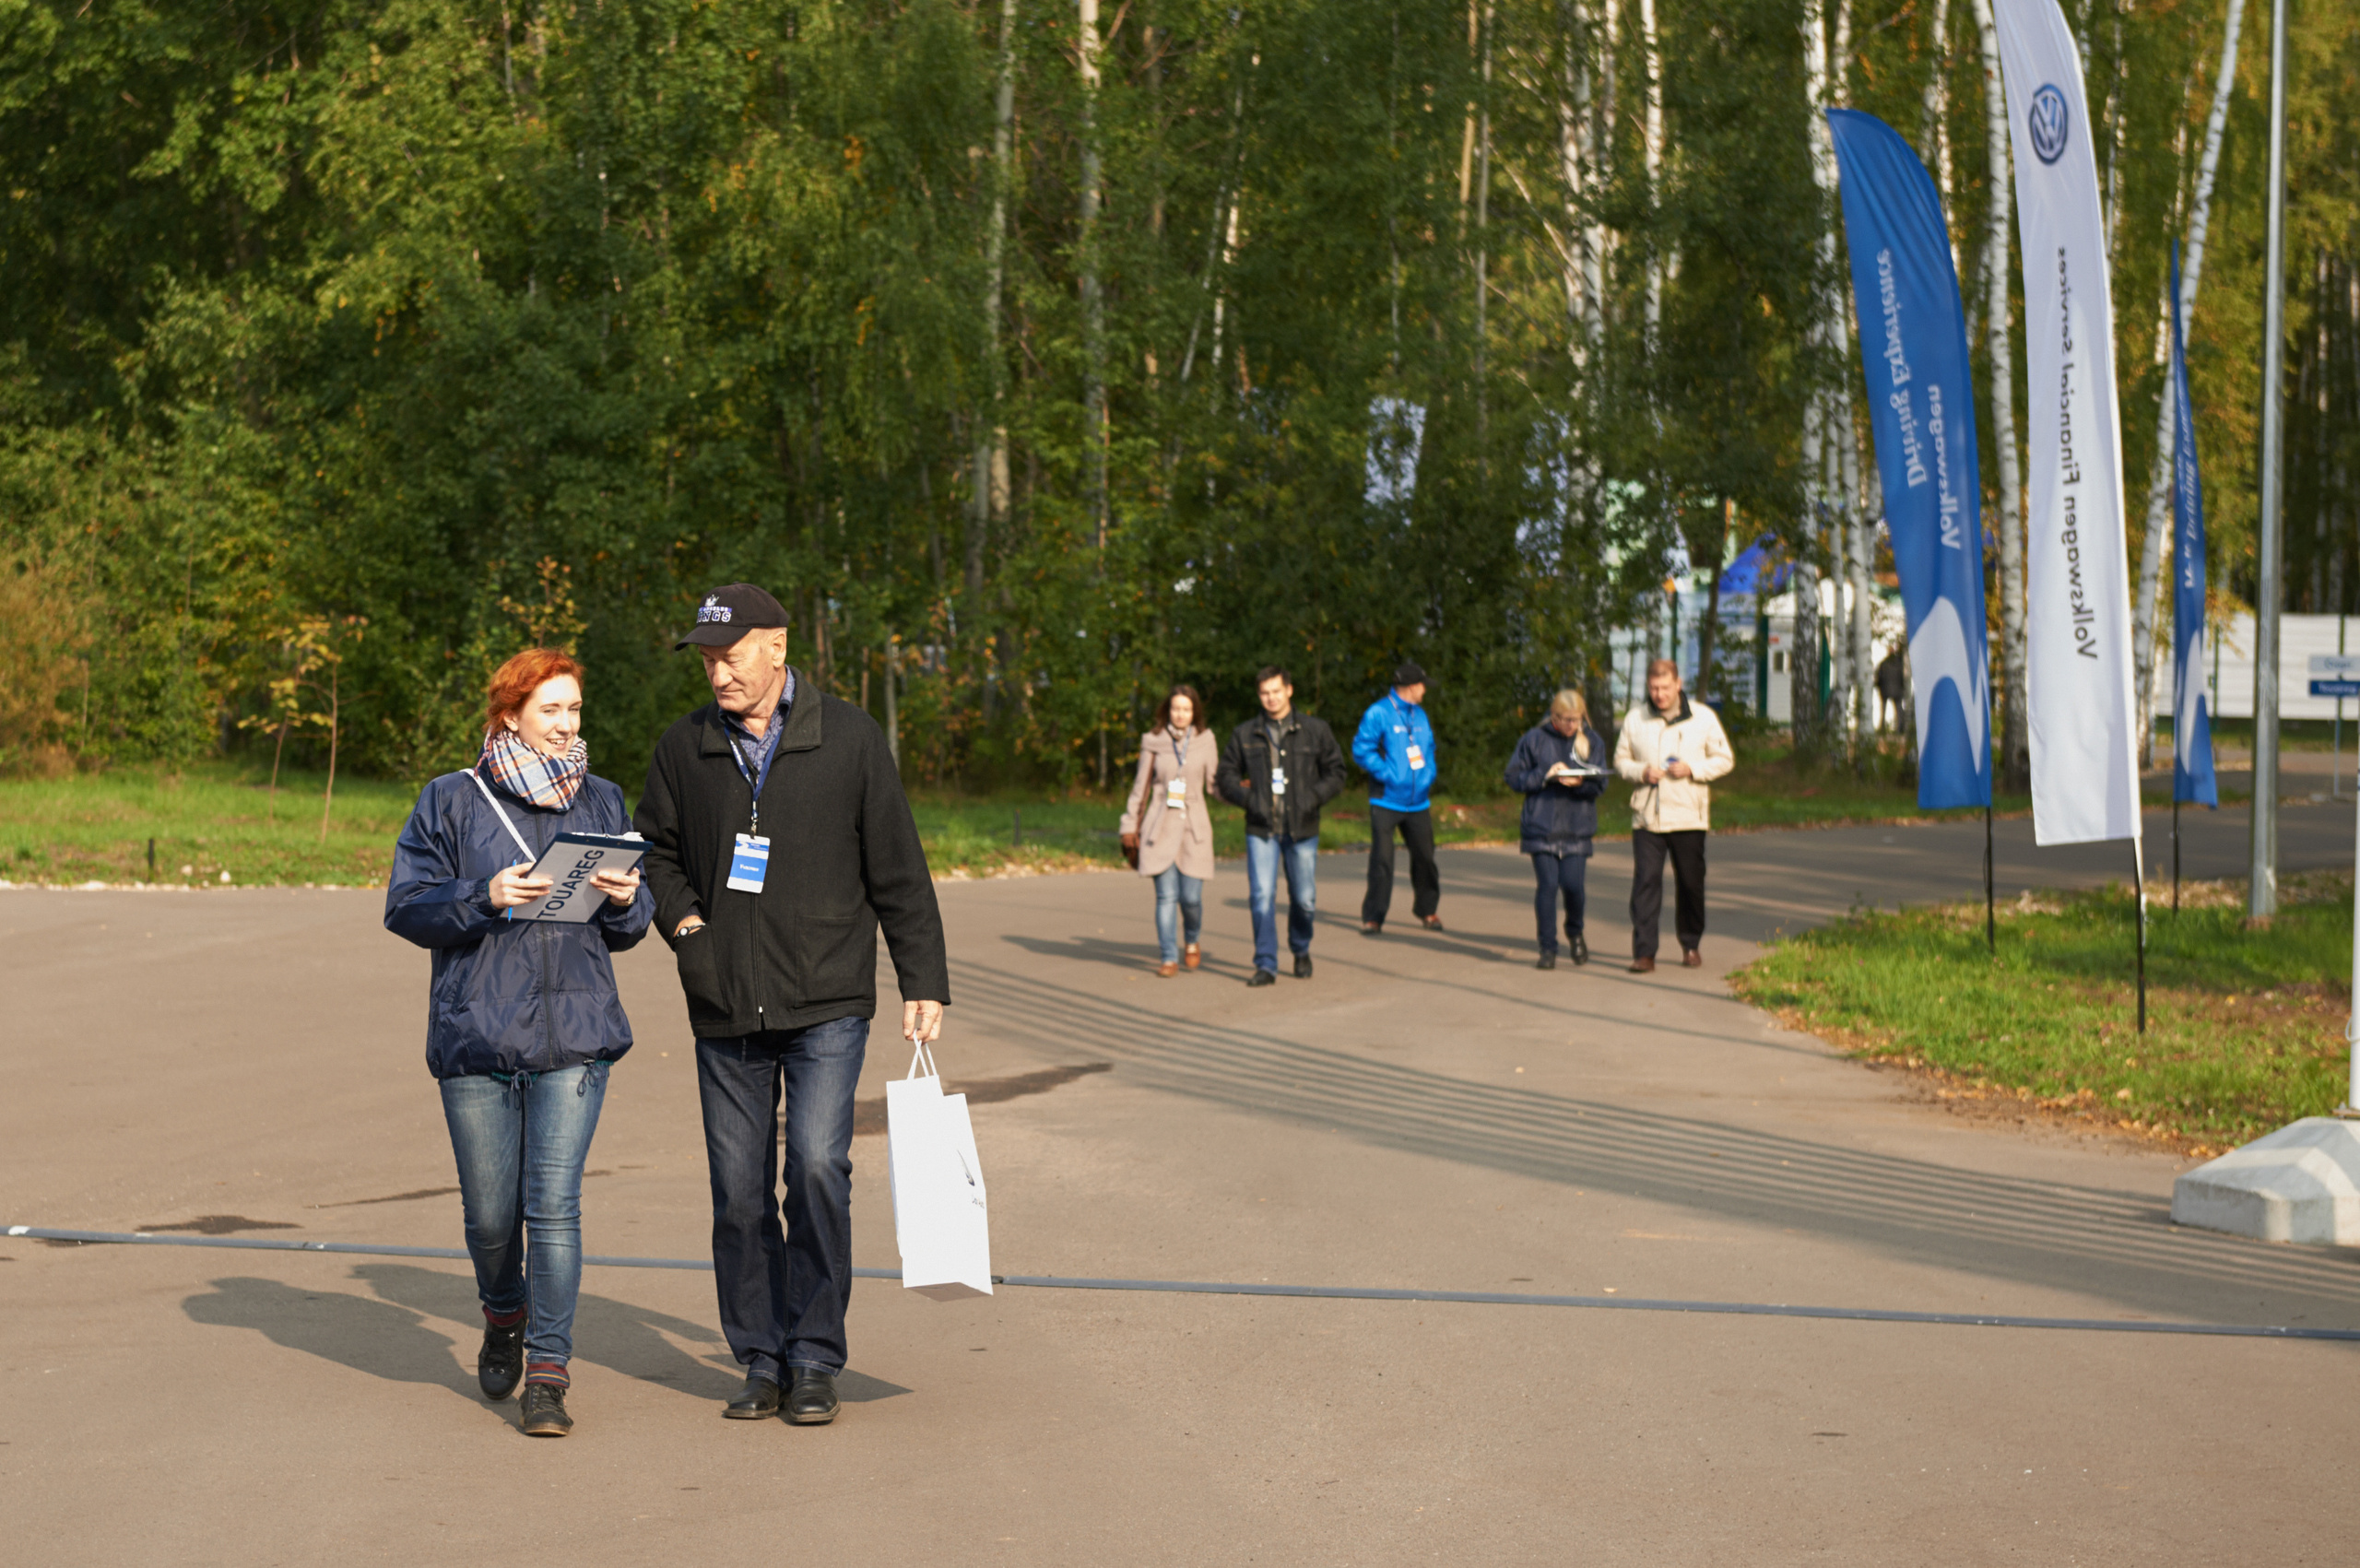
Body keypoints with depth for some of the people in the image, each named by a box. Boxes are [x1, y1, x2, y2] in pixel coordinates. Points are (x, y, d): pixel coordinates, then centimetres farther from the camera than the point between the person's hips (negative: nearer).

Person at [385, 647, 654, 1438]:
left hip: (574, 1034, 1)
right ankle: (504, 1316, 39)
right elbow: (406, 905, -2)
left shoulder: (602, 802, 11)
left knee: (554, 1205, -8)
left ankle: (548, 1373, -1)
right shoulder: (451, 802, 2)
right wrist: (485, 896, -17)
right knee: (490, 1215, 8)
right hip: (475, 1037, -1)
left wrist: (625, 901, -8)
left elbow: (631, 927, 15)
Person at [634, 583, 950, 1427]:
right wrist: (683, 921, 1)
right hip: (724, 1011, 3)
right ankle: (762, 1360, 16)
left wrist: (924, 984, -1)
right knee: (740, 1191, 4)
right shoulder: (683, 749, 5)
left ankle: (815, 1360, -4)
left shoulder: (849, 740, -2)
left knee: (817, 1167, -15)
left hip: (826, 1007, -3)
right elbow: (655, 849, 20)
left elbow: (898, 871, 2)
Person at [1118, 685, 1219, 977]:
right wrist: (1130, 826, 7)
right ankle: (1169, 958, 0)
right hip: (1161, 827, 0)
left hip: (1194, 827, 0)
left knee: (1191, 897, -4)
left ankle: (1192, 940, 26)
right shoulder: (1153, 742, 3)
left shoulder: (1204, 740, 5)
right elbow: (1140, 788, 9)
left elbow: (1214, 782, 8)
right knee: (1166, 895, -6)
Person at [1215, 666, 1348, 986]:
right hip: (1261, 830, 0)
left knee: (1304, 899, 6)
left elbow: (1335, 773, 8)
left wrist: (1313, 797, -9)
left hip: (1302, 829, 0)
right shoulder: (1244, 734, 8)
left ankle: (1301, 951, 32)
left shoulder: (1315, 730, 5)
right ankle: (1266, 966, -3)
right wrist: (1247, 797, -5)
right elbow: (1226, 776, 13)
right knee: (1261, 896, -10)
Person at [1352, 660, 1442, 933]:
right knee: (1381, 859, -6)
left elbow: (1429, 747, 23)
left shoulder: (1419, 715, 13)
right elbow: (1362, 750, -13)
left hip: (1417, 802, 6)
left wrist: (1428, 774, 6)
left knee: (1424, 855, 9)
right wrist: (1388, 775, -18)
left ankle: (1427, 910, 25)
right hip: (1387, 801, -6)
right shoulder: (1378, 714, -9)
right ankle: (1373, 917, 2)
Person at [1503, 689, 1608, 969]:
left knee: (1573, 884, -8)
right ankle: (1548, 948, 5)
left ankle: (1575, 931, 23)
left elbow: (1601, 783, 3)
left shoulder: (1593, 741, 8)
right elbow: (1514, 778, 1)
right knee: (1547, 885, -5)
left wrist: (1580, 782, -18)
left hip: (1577, 828, 1)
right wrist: (1545, 775, -13)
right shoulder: (1534, 739, 3)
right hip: (1541, 827, -1)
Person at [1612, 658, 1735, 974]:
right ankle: (1644, 952, -10)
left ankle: (1691, 945, 27)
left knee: (1691, 883, 8)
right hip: (1646, 816, 0)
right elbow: (1621, 760, 13)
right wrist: (1640, 772, -9)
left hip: (1689, 817, 0)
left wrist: (1693, 769, -12)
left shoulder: (1703, 718, 2)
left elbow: (1725, 759, 5)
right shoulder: (1635, 719, 6)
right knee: (1645, 880, -9)